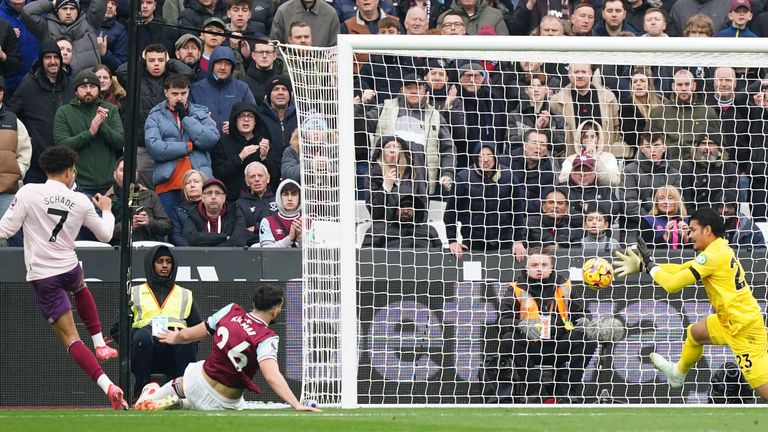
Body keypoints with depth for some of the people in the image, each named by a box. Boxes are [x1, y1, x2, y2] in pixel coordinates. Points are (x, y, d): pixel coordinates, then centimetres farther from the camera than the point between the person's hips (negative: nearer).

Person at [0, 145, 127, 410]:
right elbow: (105, 234, 11)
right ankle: (100, 345, 38)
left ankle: (107, 385, -16)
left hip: (42, 277, -3)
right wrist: (106, 210, 30)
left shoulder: (28, 192, -12)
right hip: (70, 269, 3)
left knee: (70, 338, -1)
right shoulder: (81, 202, -2)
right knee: (80, 287, 42)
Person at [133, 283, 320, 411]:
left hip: (198, 381, 6)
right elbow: (272, 377, -39)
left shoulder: (231, 311, -9)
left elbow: (189, 335, 5)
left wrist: (176, 338, 27)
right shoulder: (266, 339, -23)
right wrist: (296, 405, -47)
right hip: (223, 402, -6)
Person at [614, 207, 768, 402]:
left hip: (744, 326, -10)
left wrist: (650, 266, -1)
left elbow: (672, 284, -17)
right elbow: (681, 269, 16)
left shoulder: (713, 255, -20)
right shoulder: (719, 250, 10)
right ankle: (678, 373, 58)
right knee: (694, 333, 33)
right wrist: (641, 266, 14)